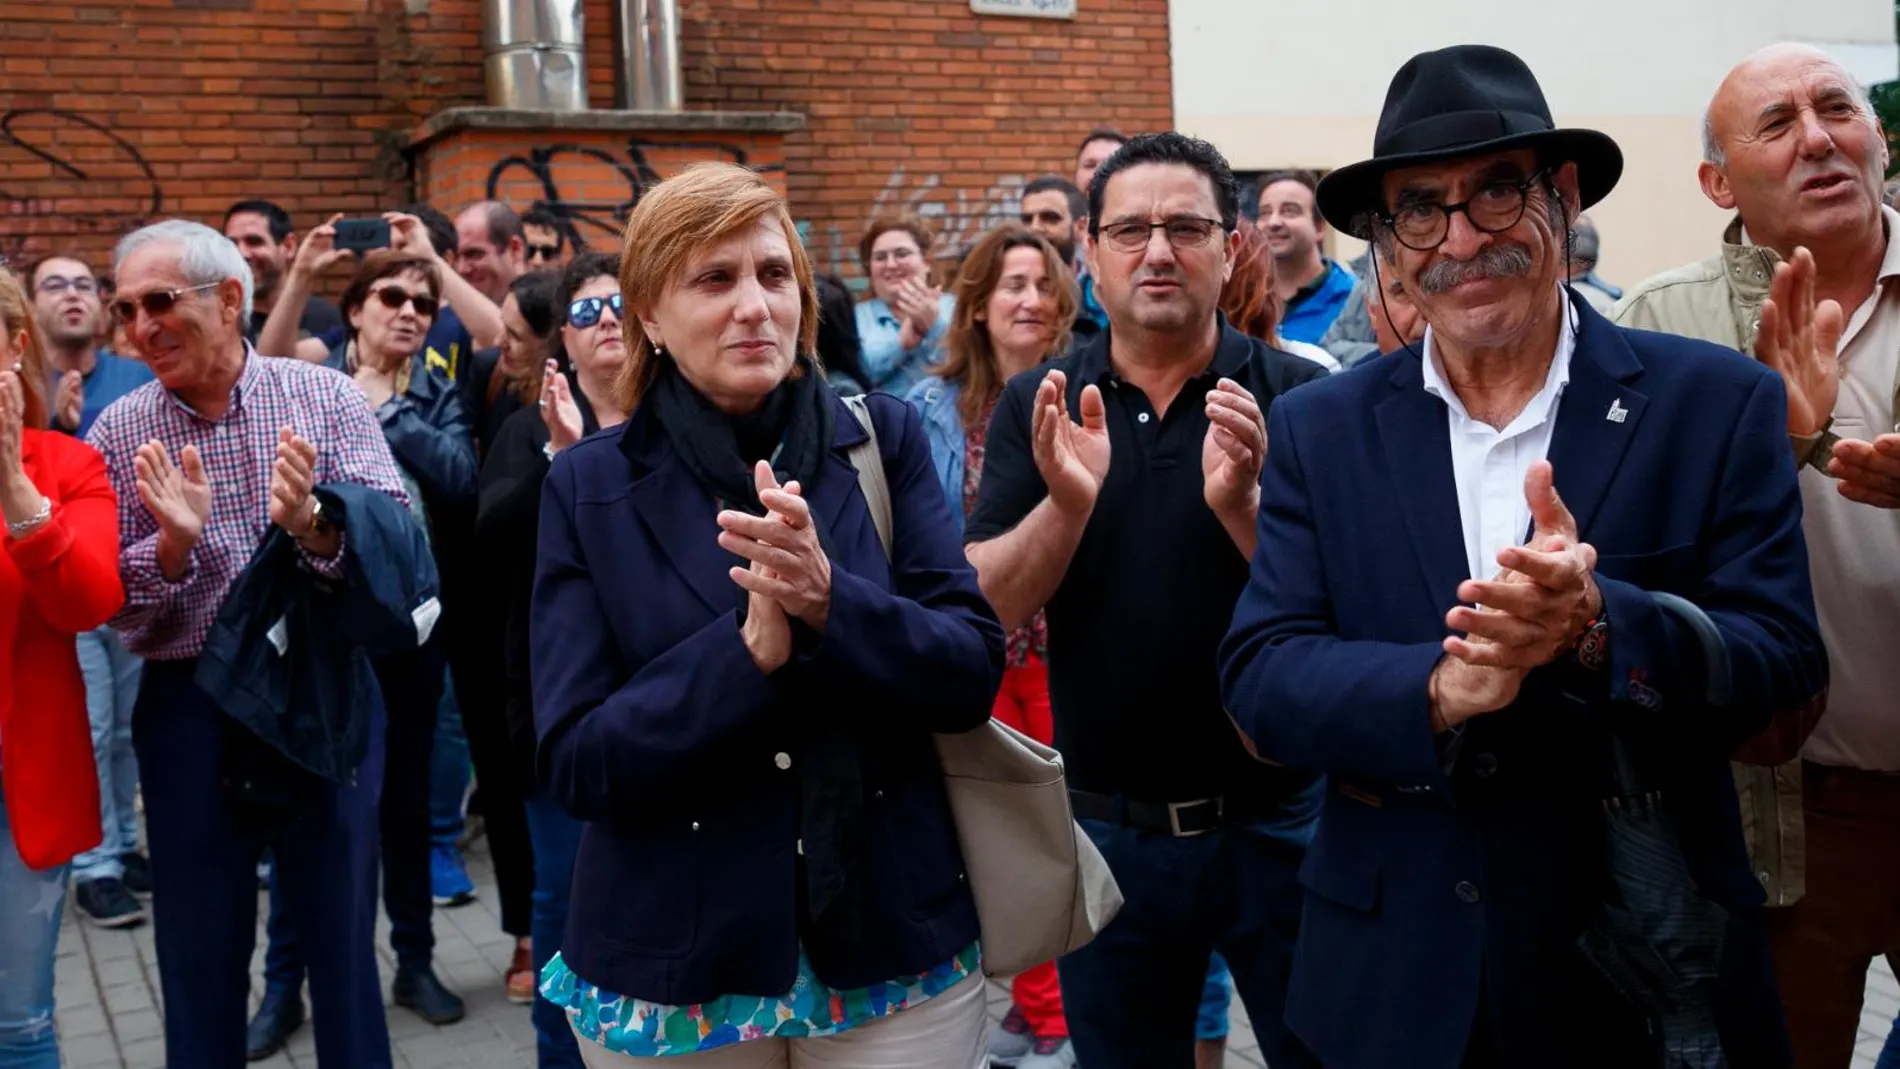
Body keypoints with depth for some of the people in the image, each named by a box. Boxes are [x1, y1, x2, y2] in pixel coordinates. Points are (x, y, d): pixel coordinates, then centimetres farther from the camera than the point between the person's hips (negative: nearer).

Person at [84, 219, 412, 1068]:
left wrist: (314, 525, -30)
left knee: (341, 929, 11)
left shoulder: (325, 395, -3)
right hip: (187, 710, 1)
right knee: (200, 945, 13)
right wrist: (174, 542, -21)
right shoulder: (118, 433, 1)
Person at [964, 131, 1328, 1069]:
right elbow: (984, 608, -7)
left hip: (1279, 817, -2)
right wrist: (1066, 502, -25)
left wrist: (1240, 504, -28)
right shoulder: (1037, 407, -1)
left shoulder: (1300, 397, -8)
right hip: (1107, 827, 2)